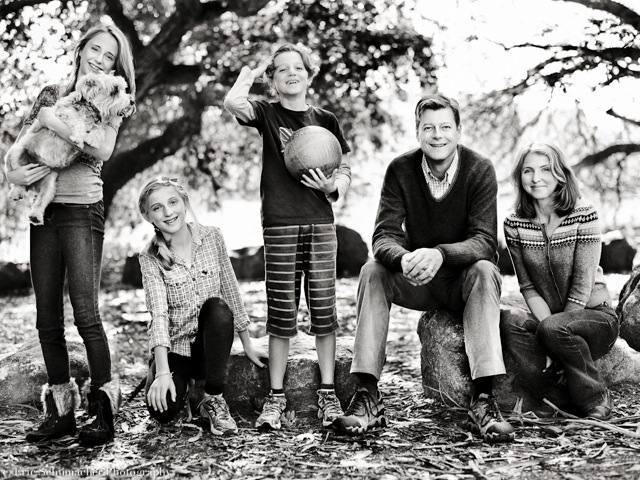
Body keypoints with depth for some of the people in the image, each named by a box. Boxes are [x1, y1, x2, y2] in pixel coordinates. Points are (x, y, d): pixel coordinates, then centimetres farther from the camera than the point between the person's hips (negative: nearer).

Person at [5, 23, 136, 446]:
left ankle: (104, 410, 0)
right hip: (43, 212, 5)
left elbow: (103, 149, -16)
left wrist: (54, 123, -13)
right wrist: (13, 173, -6)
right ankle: (61, 411, 14)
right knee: (48, 319, 5)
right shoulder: (51, 94, 15)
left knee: (86, 315, -10)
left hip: (82, 212, -5)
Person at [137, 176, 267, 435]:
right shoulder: (150, 258, -10)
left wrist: (248, 345, 7)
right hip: (174, 347, -1)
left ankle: (214, 401, -16)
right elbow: (159, 314, -20)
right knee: (163, 410, -26)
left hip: (210, 343, 2)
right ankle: (182, 385, 14)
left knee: (217, 307, -30)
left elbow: (231, 291, 4)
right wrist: (162, 372, -30)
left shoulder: (212, 237, -4)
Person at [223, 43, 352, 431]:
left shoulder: (326, 121, 12)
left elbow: (345, 171, 15)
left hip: (321, 223, 2)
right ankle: (276, 397, 10)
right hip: (280, 224, -2)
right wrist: (249, 75, 4)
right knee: (282, 312, 1)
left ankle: (327, 393, 12)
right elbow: (233, 102, -15)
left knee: (324, 309, 2)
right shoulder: (267, 113, 5)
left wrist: (333, 187, -7)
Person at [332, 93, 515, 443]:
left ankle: (483, 400, -38)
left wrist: (440, 254, -44)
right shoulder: (400, 170, -7)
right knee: (372, 272, -24)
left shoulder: (479, 170, -13)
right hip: (417, 283, 2)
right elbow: (384, 236, -16)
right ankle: (367, 396, -28)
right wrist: (403, 259, -41)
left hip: (463, 281, -2)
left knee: (484, 271, -34)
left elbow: (485, 242, -22)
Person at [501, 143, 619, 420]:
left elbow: (582, 286, -15)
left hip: (596, 316, -3)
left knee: (554, 329, -34)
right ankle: (558, 399, -15)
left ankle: (597, 399, -9)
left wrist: (553, 328, -19)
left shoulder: (583, 215, -11)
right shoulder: (514, 225, 0)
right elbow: (528, 287, -3)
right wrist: (548, 324, -19)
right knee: (511, 322, -28)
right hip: (550, 318, 3)